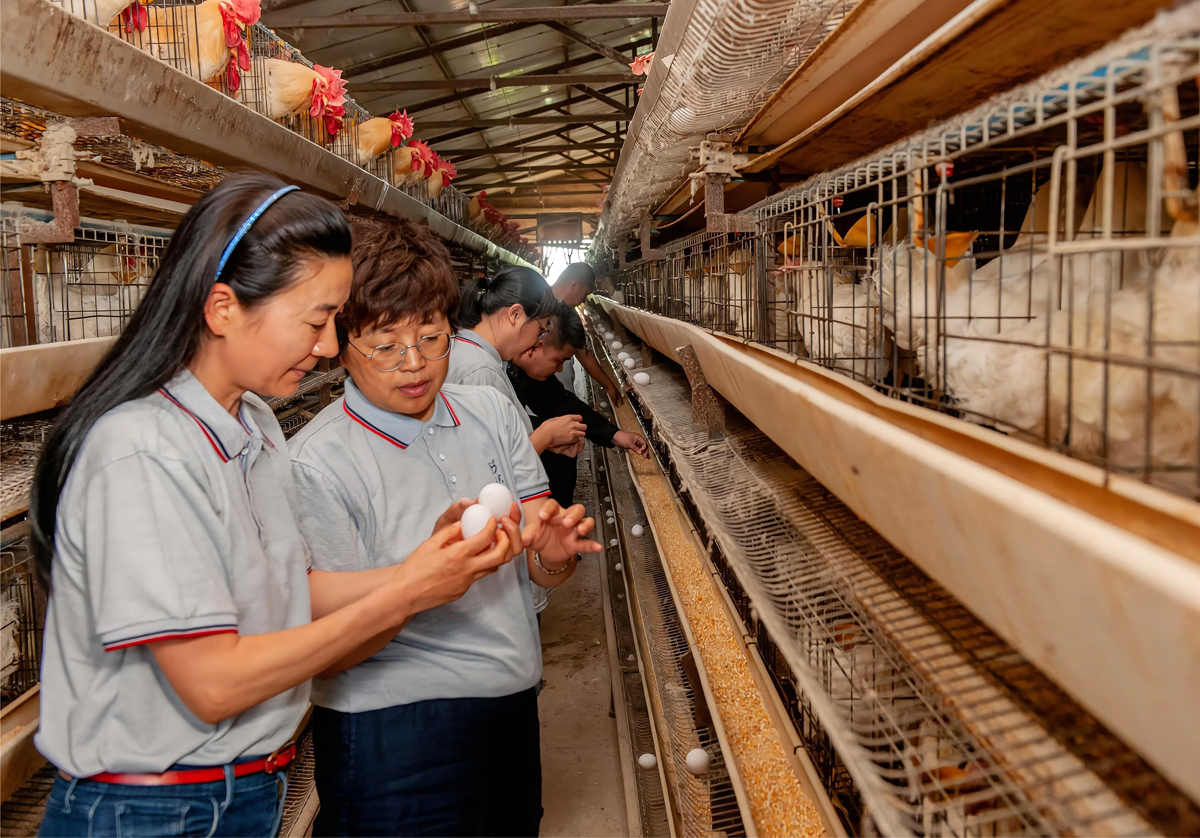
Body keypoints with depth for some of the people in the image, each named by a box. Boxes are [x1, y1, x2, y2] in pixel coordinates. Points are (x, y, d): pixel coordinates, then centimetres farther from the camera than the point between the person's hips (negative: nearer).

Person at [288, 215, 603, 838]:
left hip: (511, 708, 6)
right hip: (394, 734, -6)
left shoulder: (491, 412, 3)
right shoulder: (318, 462, -15)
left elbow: (541, 571, 4)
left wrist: (553, 553, -19)